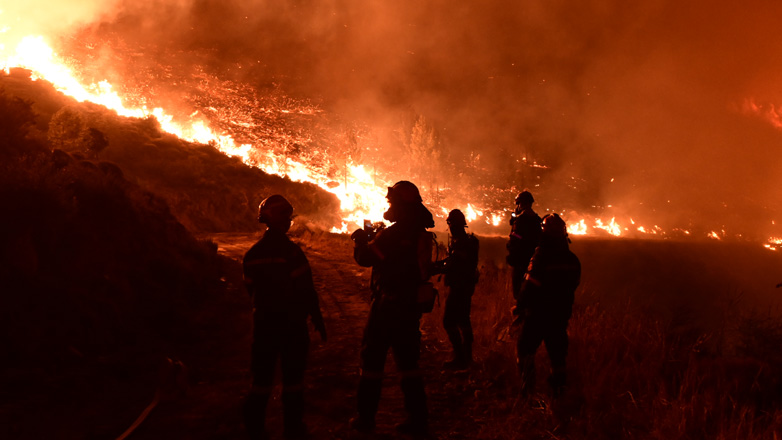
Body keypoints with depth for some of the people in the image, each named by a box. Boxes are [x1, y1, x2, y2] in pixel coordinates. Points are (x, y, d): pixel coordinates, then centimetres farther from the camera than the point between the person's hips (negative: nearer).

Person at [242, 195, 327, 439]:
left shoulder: (253, 253, 0)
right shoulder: (291, 251, -17)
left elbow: (251, 288, 8)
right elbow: (306, 290, -16)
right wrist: (317, 319, -6)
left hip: (264, 322, 4)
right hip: (292, 322, -4)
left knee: (262, 376, 13)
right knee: (292, 376, 8)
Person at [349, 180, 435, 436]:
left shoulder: (393, 234, -19)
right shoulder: (422, 234, 6)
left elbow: (364, 258, -13)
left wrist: (361, 239, 7)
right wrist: (372, 239, 19)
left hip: (388, 304, -7)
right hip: (411, 305, 7)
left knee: (372, 359, 8)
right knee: (408, 362, 14)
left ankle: (366, 419, 16)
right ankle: (418, 420, 15)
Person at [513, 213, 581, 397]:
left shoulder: (541, 257, -21)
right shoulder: (573, 260, -1)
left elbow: (530, 287, -18)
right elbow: (573, 287, 10)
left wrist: (519, 306, -5)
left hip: (538, 314, -5)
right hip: (561, 315, 5)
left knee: (525, 349, 9)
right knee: (557, 352, 16)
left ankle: (527, 390, 3)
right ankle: (558, 388, 23)